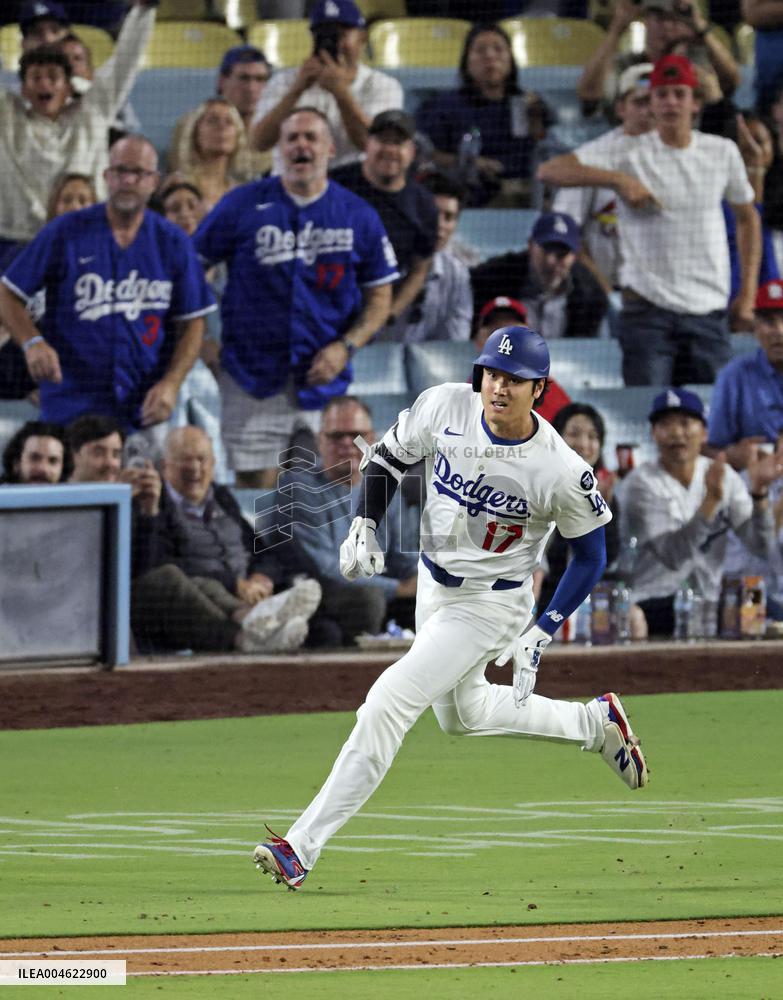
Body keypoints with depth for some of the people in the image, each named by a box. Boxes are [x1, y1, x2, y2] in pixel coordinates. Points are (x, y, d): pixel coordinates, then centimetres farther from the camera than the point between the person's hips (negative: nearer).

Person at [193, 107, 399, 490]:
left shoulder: (358, 216, 5)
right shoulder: (243, 206, 1)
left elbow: (379, 296, 10)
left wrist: (345, 347, -6)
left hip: (323, 377, 1)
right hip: (253, 379, -1)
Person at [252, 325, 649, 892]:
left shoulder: (562, 473, -26)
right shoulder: (446, 407, -16)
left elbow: (591, 556, -11)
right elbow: (388, 459, 2)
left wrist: (543, 634, -16)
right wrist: (365, 526, -14)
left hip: (491, 605, -7)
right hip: (434, 584, 7)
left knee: (387, 706, -17)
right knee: (461, 713, 26)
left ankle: (303, 847, -14)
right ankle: (597, 725, 46)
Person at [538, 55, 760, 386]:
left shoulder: (723, 153, 9)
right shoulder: (629, 151, -1)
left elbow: (747, 216, 22)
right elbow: (548, 170, -9)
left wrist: (748, 291, 13)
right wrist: (618, 179, -20)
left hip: (709, 311, 3)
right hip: (649, 310, -3)